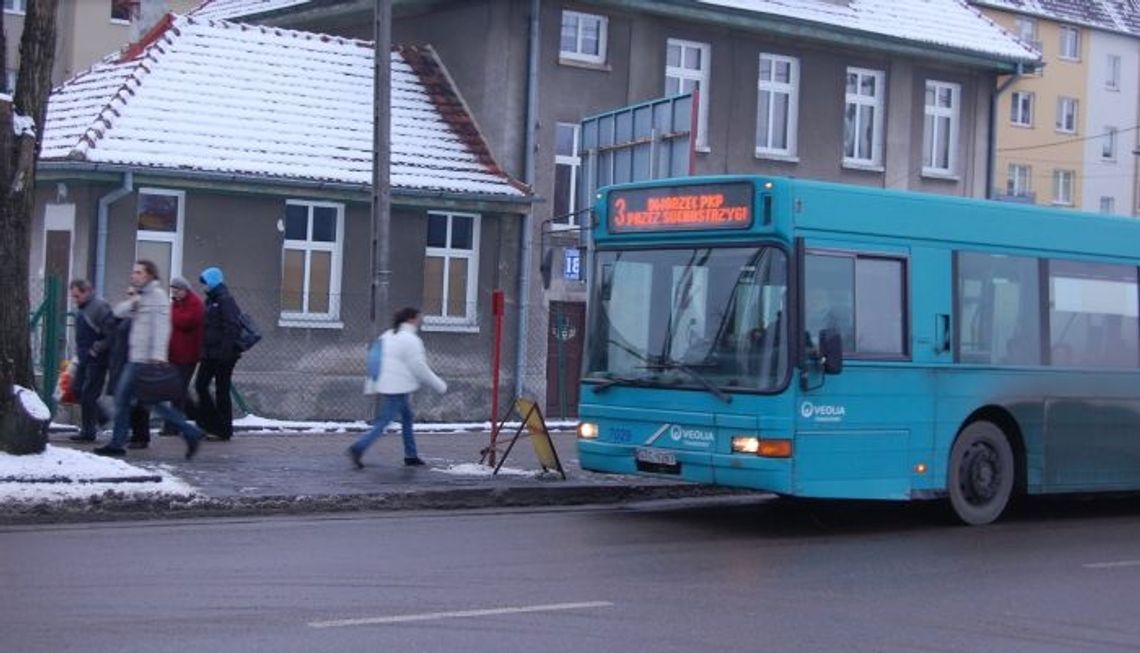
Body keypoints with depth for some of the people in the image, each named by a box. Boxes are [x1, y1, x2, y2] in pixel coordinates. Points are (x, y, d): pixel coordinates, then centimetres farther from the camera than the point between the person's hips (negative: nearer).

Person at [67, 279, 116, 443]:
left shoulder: (100, 306, -17)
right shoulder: (80, 308, 12)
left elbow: (110, 333, -21)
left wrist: (96, 350, -18)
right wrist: (79, 350, 15)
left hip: (97, 358, -9)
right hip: (84, 357, 9)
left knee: (88, 394, -6)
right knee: (77, 388, 10)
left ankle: (88, 431, 2)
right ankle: (101, 417, 24)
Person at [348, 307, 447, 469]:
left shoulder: (388, 335, 11)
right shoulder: (410, 340, -14)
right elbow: (420, 368, -14)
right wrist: (440, 386, -4)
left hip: (388, 385, 9)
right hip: (399, 388, -9)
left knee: (407, 417, 19)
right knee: (384, 421, -7)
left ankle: (410, 455, 23)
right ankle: (358, 448, -14)